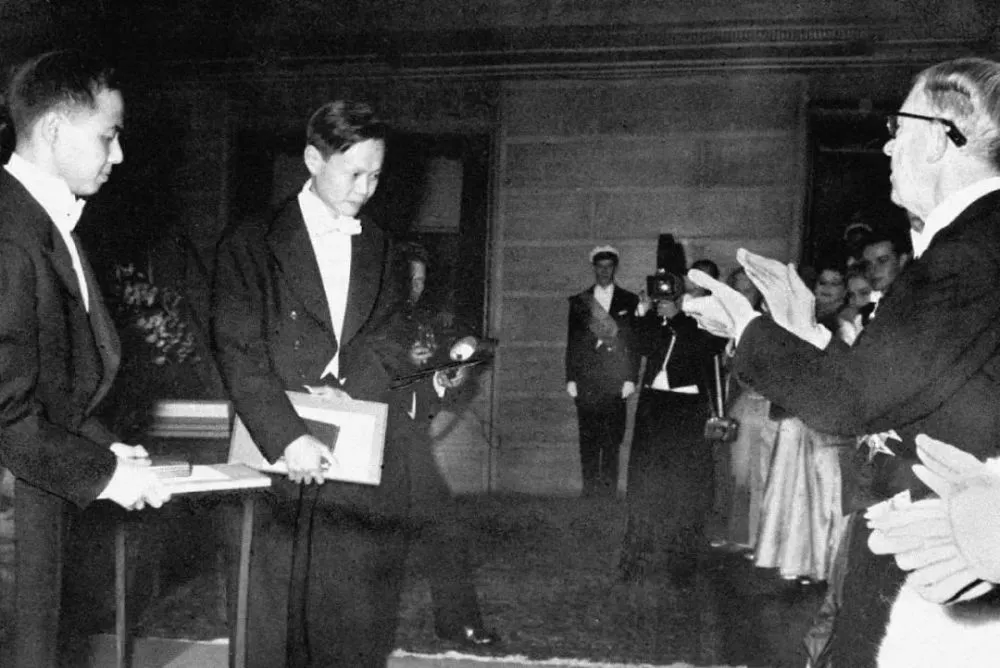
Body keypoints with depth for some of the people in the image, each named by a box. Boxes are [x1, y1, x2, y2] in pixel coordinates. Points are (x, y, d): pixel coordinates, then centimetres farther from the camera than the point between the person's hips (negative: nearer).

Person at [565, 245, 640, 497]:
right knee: (588, 439, 0)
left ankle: (609, 490, 2)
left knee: (613, 439, -4)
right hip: (586, 381, 1)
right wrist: (570, 379, 3)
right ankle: (590, 489, 7)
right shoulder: (578, 302, 12)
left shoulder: (629, 301, 9)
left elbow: (635, 342, 6)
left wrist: (631, 379, -3)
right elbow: (572, 342, 10)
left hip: (616, 381, -1)